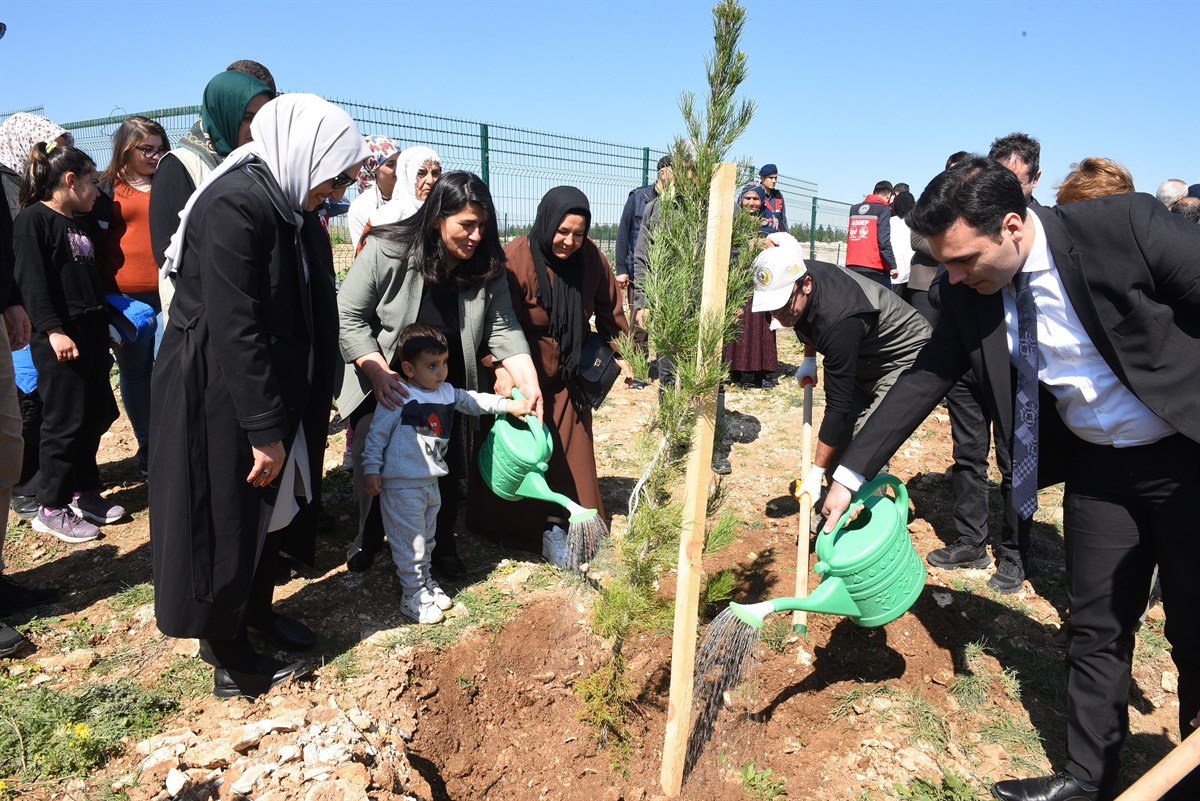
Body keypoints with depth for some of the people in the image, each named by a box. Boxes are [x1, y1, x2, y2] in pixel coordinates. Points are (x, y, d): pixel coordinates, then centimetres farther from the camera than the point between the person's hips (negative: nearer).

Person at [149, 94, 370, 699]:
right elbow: (234, 329, -25)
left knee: (272, 509, 21)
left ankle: (257, 611, 42)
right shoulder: (234, 204, -23)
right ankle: (230, 662, 23)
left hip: (268, 384, 9)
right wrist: (265, 429, -22)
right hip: (214, 394, -9)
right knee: (225, 523, 5)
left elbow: (307, 317, 9)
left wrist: (301, 411, 11)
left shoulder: (289, 208, 6)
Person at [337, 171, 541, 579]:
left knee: (447, 470, 8)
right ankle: (367, 539, 35)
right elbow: (349, 316, -16)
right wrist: (377, 372, -28)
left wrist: (528, 379, -25)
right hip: (386, 387, -2)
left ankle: (443, 547, 31)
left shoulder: (486, 267, -10)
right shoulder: (384, 252, -19)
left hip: (448, 392, 2)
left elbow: (502, 327, -10)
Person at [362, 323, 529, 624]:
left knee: (426, 539, 22)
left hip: (430, 483, 8)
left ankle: (425, 582, 38)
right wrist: (371, 470, -15)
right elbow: (377, 435, -13)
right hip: (401, 486, -7)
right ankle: (413, 597, 13)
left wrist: (510, 405, 10)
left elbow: (474, 401, 17)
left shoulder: (448, 393, 4)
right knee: (409, 542, 1)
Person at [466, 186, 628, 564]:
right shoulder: (515, 259, -23)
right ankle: (510, 526, 23)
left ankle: (557, 525, 12)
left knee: (570, 453, 3)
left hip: (568, 377, 4)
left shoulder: (591, 258, -10)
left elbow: (609, 309, 4)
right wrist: (502, 368, -40)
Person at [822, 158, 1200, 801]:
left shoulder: (1128, 226, -24)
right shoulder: (968, 294, -9)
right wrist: (851, 472, -4)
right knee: (1096, 630, 12)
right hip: (1097, 470, 4)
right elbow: (923, 380, -2)